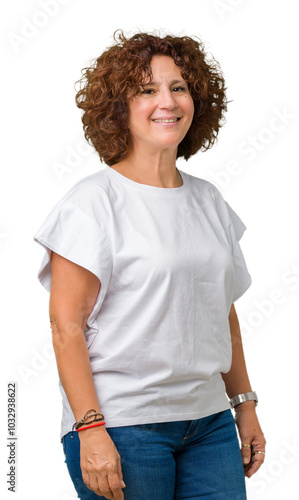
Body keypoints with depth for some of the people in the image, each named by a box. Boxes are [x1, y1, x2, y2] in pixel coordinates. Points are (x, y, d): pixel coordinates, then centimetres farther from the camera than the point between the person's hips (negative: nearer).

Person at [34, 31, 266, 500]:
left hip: (210, 423, 6)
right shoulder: (95, 201, -8)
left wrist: (244, 405, 16)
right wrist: (90, 429, -17)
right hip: (122, 426, -5)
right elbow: (66, 325, -12)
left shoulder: (209, 201, 11)